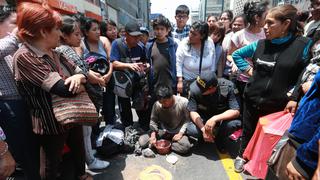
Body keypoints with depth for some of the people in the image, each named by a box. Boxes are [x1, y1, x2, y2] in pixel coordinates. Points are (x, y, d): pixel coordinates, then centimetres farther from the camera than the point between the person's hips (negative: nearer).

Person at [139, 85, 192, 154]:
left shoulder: (183, 102, -20)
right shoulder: (157, 105, -15)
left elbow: (187, 120, -10)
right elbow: (153, 120, -4)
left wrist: (181, 133, -19)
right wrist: (153, 134, -18)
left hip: (178, 132, -1)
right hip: (163, 131, 1)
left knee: (186, 146, -32)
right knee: (142, 141, -14)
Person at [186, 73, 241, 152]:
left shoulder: (227, 87, -25)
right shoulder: (195, 89, -25)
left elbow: (235, 111, -27)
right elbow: (193, 111, -19)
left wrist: (215, 119, -41)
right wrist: (203, 129, -34)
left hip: (222, 117, 0)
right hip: (203, 119, 0)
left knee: (235, 123, -32)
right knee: (191, 130, -28)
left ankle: (220, 139, 2)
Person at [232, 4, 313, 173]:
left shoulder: (303, 45, -8)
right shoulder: (260, 44, 1)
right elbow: (236, 54, 14)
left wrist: (294, 98, -13)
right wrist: (248, 69, 3)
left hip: (278, 104, -2)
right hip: (252, 99, 3)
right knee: (248, 130, 17)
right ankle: (242, 155, 41)